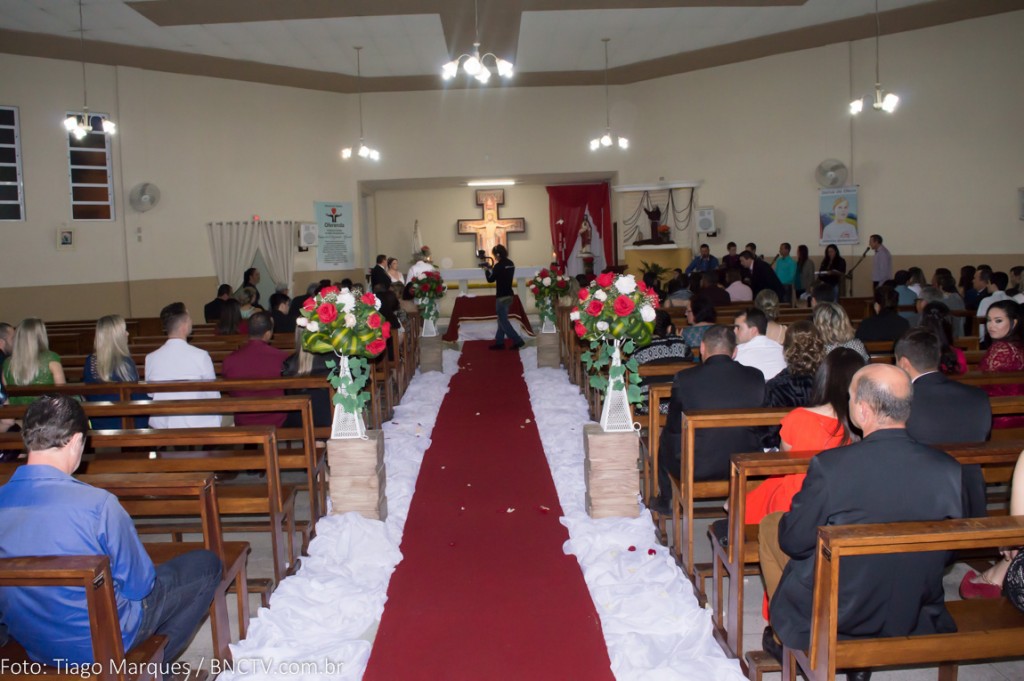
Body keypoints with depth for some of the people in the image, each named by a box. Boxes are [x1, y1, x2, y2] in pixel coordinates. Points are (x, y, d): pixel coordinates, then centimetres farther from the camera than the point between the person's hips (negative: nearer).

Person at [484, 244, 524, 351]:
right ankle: (499, 342, 20)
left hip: (502, 296, -9)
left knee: (503, 321, -2)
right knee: (502, 319, 15)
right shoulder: (511, 264, 8)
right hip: (509, 295, 9)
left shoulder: (498, 265, -17)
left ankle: (518, 341, -6)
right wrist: (492, 269, 15)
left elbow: (491, 279, -7)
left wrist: (487, 270, 9)